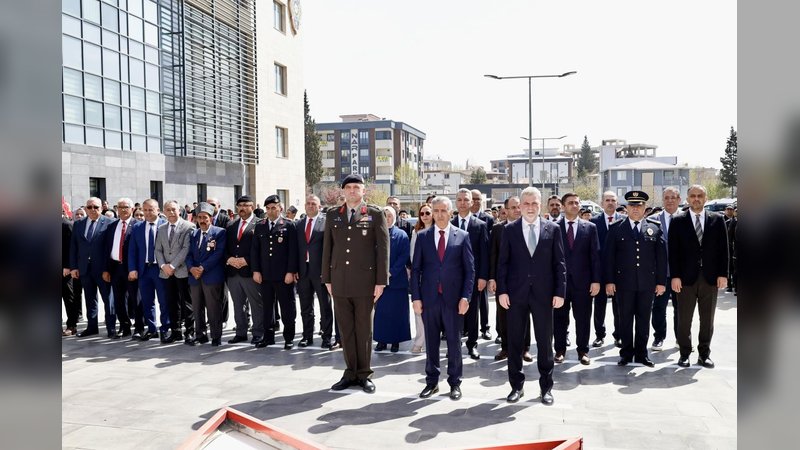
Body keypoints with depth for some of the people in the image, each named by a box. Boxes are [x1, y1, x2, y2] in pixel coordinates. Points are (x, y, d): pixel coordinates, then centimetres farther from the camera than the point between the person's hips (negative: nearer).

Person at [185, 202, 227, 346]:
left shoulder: (220, 232, -2)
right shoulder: (193, 234, 17)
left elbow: (219, 253, -11)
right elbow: (189, 254, 11)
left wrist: (203, 268, -16)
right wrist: (191, 268, -9)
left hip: (212, 276, -6)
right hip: (195, 277, 6)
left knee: (214, 308, -2)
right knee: (197, 308, 10)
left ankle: (216, 336, 7)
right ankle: (200, 334, 20)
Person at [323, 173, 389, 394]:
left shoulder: (375, 214, -1)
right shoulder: (332, 215, 10)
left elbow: (383, 248, -3)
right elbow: (327, 248, 12)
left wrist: (381, 281, -8)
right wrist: (327, 279, 9)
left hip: (365, 281, -3)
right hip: (339, 282, 3)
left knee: (364, 329, 6)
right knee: (346, 329, 8)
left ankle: (364, 374, 18)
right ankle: (351, 372, 20)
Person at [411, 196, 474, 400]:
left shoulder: (462, 236, 1)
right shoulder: (422, 236, 5)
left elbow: (469, 269, 1)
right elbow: (416, 269, 5)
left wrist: (465, 297, -7)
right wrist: (416, 297, -2)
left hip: (453, 298, -1)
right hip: (429, 298, 1)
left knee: (454, 341, 7)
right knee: (431, 341, 10)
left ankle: (455, 383, 20)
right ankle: (431, 381, 22)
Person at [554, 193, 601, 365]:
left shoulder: (590, 227, 5)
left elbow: (595, 255, 2)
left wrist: (596, 280, -4)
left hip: (582, 280, 1)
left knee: (583, 318, 7)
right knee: (559, 318, 7)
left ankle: (583, 351, 20)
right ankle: (560, 350, 20)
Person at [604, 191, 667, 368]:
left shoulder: (655, 228, 6)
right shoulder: (616, 228, 3)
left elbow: (661, 256, 5)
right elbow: (609, 256, 0)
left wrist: (661, 281, 1)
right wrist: (609, 280, -5)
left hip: (647, 282, 1)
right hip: (624, 282, -1)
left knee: (644, 319, 9)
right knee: (625, 319, 6)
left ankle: (641, 353, 20)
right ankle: (626, 353, 17)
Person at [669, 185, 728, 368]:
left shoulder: (717, 220, 6)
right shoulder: (678, 222, 2)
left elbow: (723, 248, 5)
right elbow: (673, 251, -1)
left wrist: (722, 274, -3)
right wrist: (675, 276, -8)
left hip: (710, 277, 2)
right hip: (686, 277, -1)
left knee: (708, 320, 9)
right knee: (684, 319, 4)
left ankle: (704, 354, 20)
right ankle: (684, 353, 15)